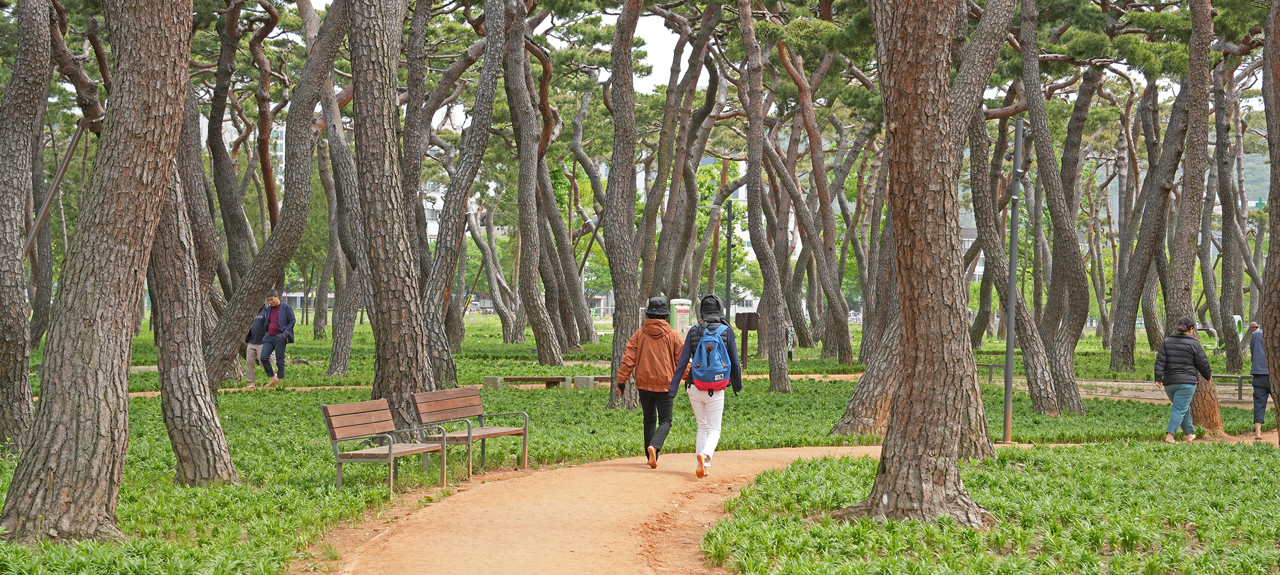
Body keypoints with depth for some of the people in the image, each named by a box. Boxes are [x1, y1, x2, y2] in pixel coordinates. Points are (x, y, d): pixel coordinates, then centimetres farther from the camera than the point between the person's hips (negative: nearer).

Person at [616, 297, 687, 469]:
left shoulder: (639, 334, 0)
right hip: (665, 384, -2)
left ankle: (651, 457, 15)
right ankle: (654, 446, -25)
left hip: (644, 384, 2)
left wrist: (621, 381, -1)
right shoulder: (672, 335, -3)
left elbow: (628, 359, -4)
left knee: (649, 419, 16)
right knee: (665, 421, 2)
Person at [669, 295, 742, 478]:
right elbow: (734, 362, -1)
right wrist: (737, 384, 14)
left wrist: (673, 388, -4)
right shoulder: (726, 331, -4)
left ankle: (702, 466, 15)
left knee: (702, 427, 19)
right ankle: (705, 454, -24)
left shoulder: (694, 332, 0)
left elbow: (682, 361, -5)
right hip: (716, 390, -2)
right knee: (714, 429, 5)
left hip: (695, 388, 2)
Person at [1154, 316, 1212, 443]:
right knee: (1180, 409, -5)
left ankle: (1190, 434, 28)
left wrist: (1158, 378, -4)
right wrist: (1208, 376, 18)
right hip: (1187, 382, -5)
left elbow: (1160, 361, 0)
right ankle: (1169, 435, -19)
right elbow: (1202, 363, 2)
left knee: (1183, 408, 20)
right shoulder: (1194, 344, -3)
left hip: (1169, 382, 5)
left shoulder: (1167, 341, 8)